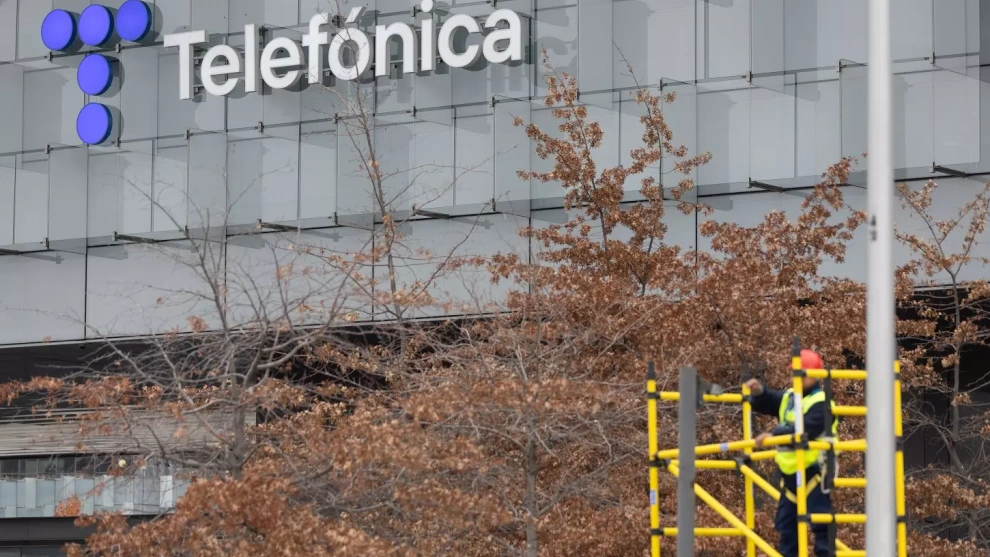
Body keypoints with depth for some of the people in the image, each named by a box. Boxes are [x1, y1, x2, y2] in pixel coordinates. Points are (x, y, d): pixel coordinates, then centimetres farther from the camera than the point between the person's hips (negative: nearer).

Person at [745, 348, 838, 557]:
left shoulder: (821, 403, -13)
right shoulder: (788, 397, 14)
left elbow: (804, 430, -26)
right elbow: (765, 404, 18)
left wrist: (773, 435, -29)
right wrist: (759, 392, -4)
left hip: (813, 471, -9)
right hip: (790, 472, 9)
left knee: (820, 524, -8)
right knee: (786, 523, 12)